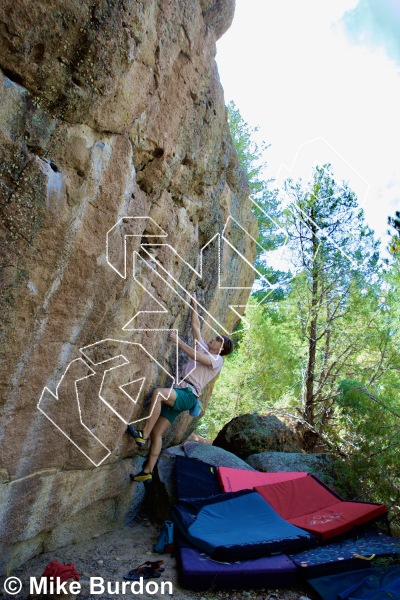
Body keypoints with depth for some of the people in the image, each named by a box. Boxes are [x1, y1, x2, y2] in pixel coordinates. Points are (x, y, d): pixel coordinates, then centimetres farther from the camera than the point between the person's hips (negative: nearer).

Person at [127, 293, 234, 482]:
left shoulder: (217, 360, 0)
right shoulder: (204, 348, 23)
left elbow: (196, 357, -18)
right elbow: (195, 326, 24)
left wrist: (178, 340, -17)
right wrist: (193, 304, 22)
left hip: (188, 395, -8)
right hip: (178, 394, 8)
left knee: (158, 393, -36)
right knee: (157, 433, 0)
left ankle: (143, 435, -31)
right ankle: (147, 472, 4)